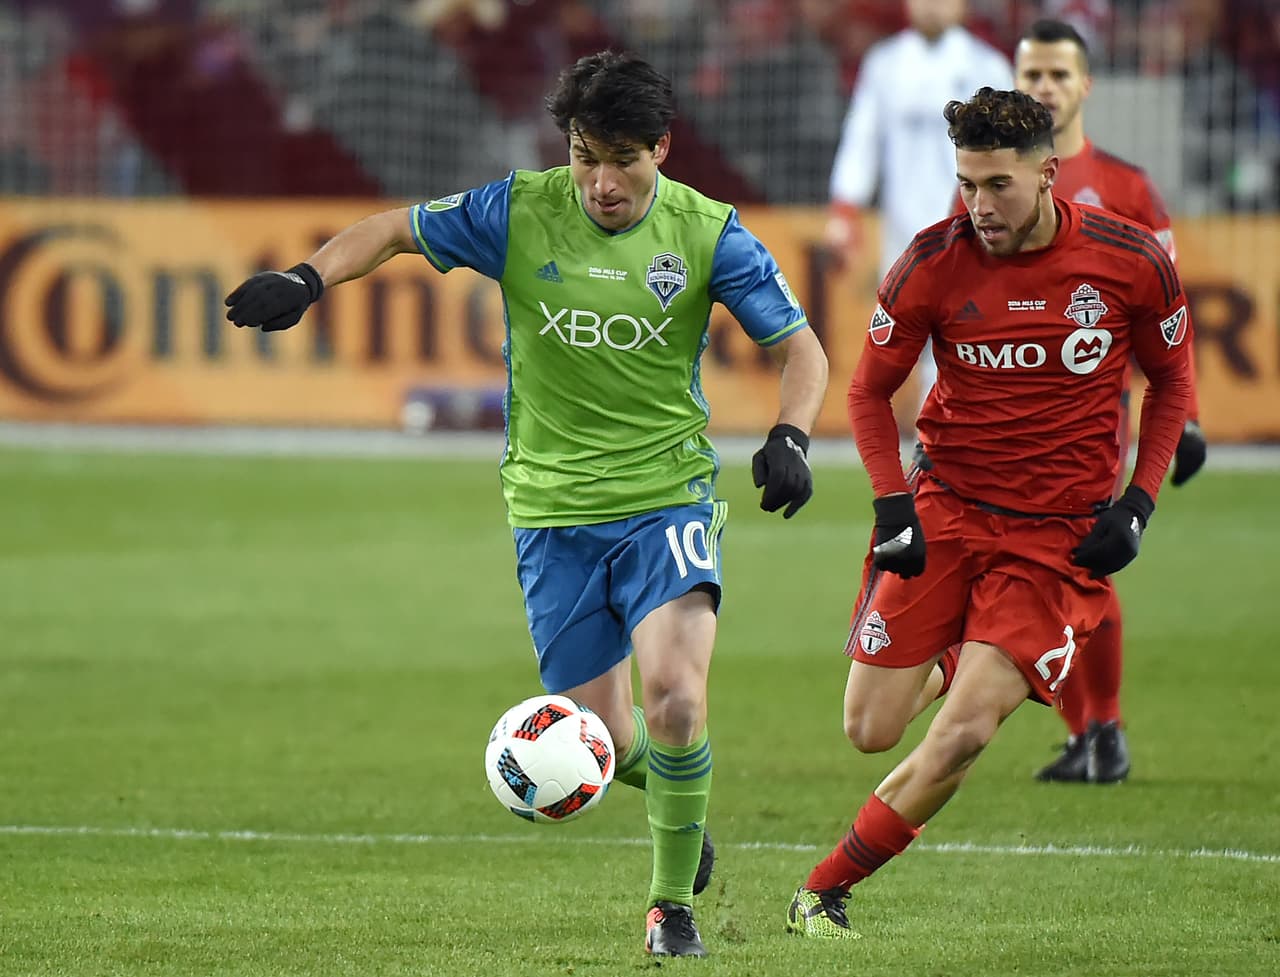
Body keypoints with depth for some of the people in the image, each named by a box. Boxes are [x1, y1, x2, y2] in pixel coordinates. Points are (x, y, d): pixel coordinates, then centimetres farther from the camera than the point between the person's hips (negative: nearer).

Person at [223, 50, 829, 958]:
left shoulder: (707, 233, -7)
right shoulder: (519, 212, -6)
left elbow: (800, 347, 0)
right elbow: (396, 230, 6)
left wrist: (790, 439, -18)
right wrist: (307, 279, -10)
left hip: (668, 500, -2)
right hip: (554, 511, 2)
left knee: (675, 700, -22)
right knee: (605, 740, 1)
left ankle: (673, 903, -1)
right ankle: (675, 800, 37)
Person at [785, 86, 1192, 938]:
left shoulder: (1132, 261, -8)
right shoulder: (936, 261, -8)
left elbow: (1171, 382, 8)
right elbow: (870, 389, 5)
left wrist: (1138, 503, -3)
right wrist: (893, 503, -8)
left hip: (1060, 536, -1)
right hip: (944, 508, 1)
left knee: (965, 734, -16)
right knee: (872, 732, -1)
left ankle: (828, 888, 1)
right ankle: (953, 665, 34)